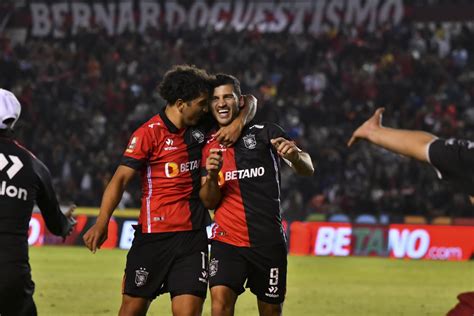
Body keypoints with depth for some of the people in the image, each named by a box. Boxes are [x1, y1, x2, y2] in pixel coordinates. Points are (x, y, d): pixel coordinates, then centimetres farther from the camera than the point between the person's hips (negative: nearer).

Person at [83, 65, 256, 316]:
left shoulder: (201, 126, 8)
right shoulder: (149, 133, -7)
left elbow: (248, 102, 19)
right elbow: (121, 178, -12)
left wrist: (239, 123, -4)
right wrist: (102, 222, -23)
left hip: (192, 236, 3)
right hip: (152, 236, -3)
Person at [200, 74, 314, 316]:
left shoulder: (264, 133, 2)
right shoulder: (209, 147, 12)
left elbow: (307, 169, -7)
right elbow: (209, 202, 8)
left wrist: (295, 155, -30)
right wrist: (211, 175, -13)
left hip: (269, 240, -1)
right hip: (227, 239, 1)